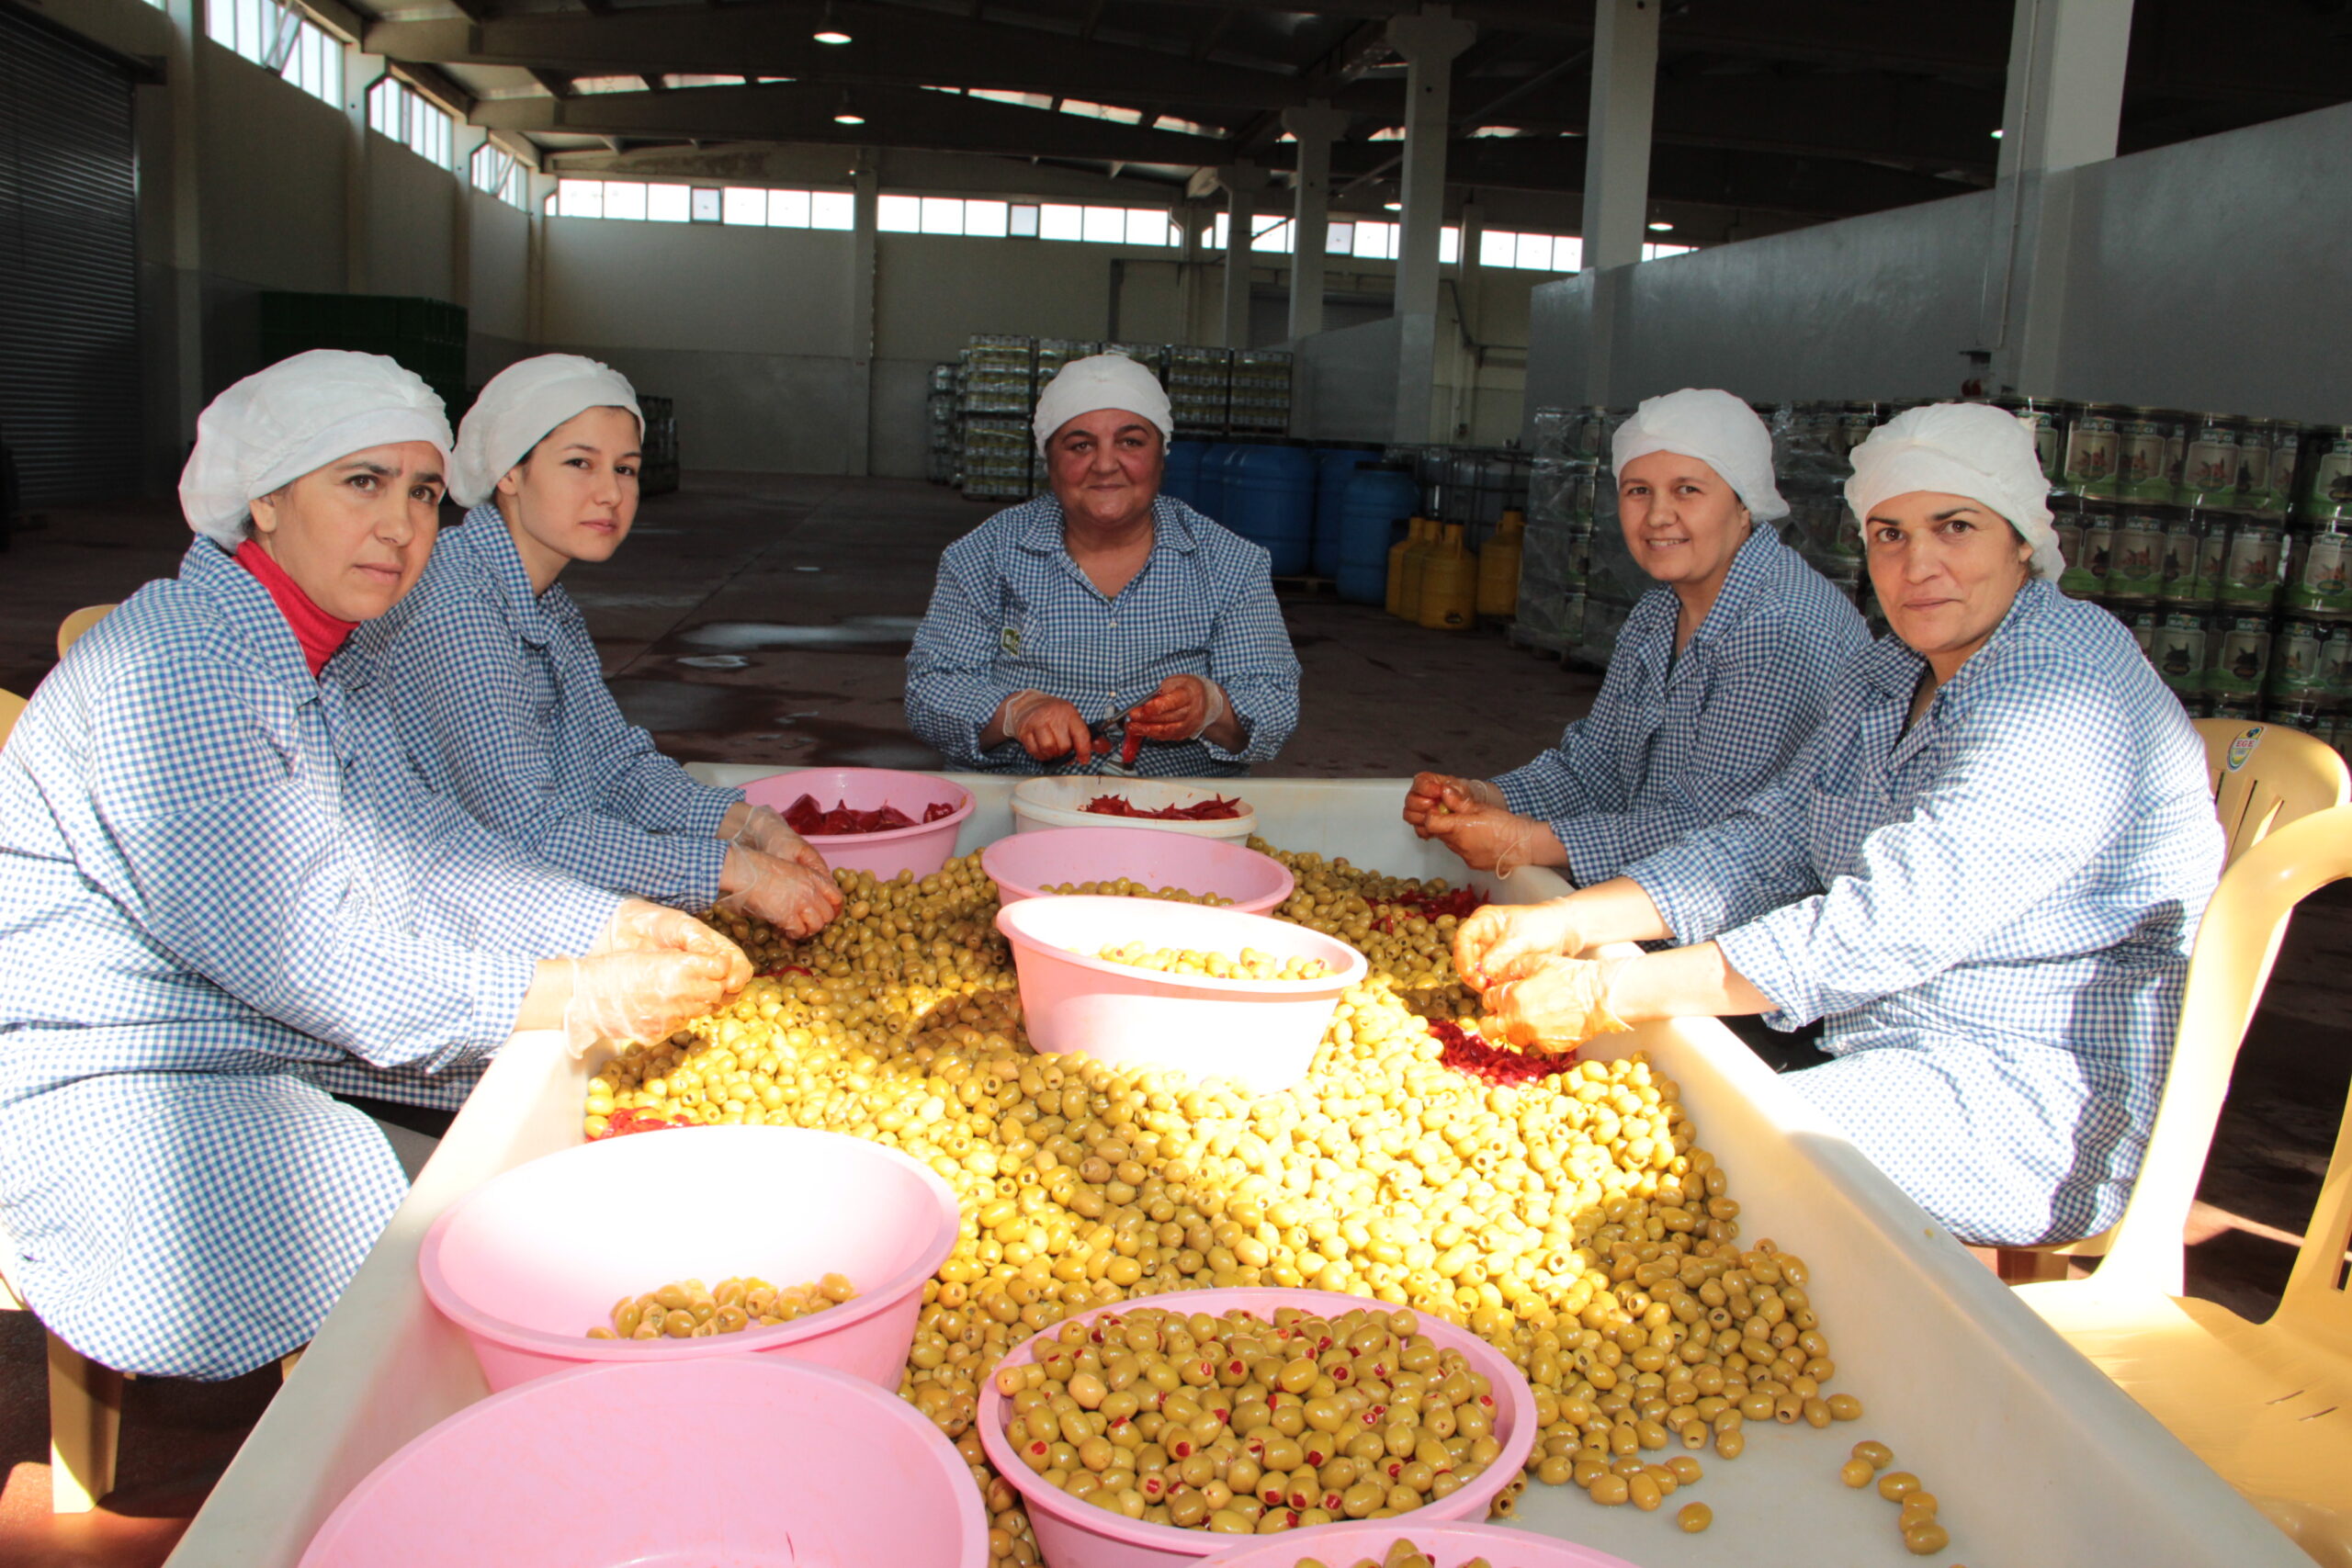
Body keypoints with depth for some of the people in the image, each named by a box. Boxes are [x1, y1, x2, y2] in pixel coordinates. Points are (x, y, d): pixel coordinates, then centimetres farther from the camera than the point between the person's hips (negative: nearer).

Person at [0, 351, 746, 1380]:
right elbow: (280, 941, -30)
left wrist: (618, 927, -9)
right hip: (89, 1080, -10)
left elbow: (414, 851, 5)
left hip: (250, 1022, 10)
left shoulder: (312, 660, 9)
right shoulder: (174, 667, -24)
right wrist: (563, 996, -31)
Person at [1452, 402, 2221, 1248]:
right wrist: (1564, 921, -10)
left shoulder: (2068, 692, -21)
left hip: (2045, 1102, -8)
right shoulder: (1892, 676, 9)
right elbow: (1769, 842, 6)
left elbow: (1891, 924, -29)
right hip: (1892, 1048, 9)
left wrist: (1611, 993, -30)